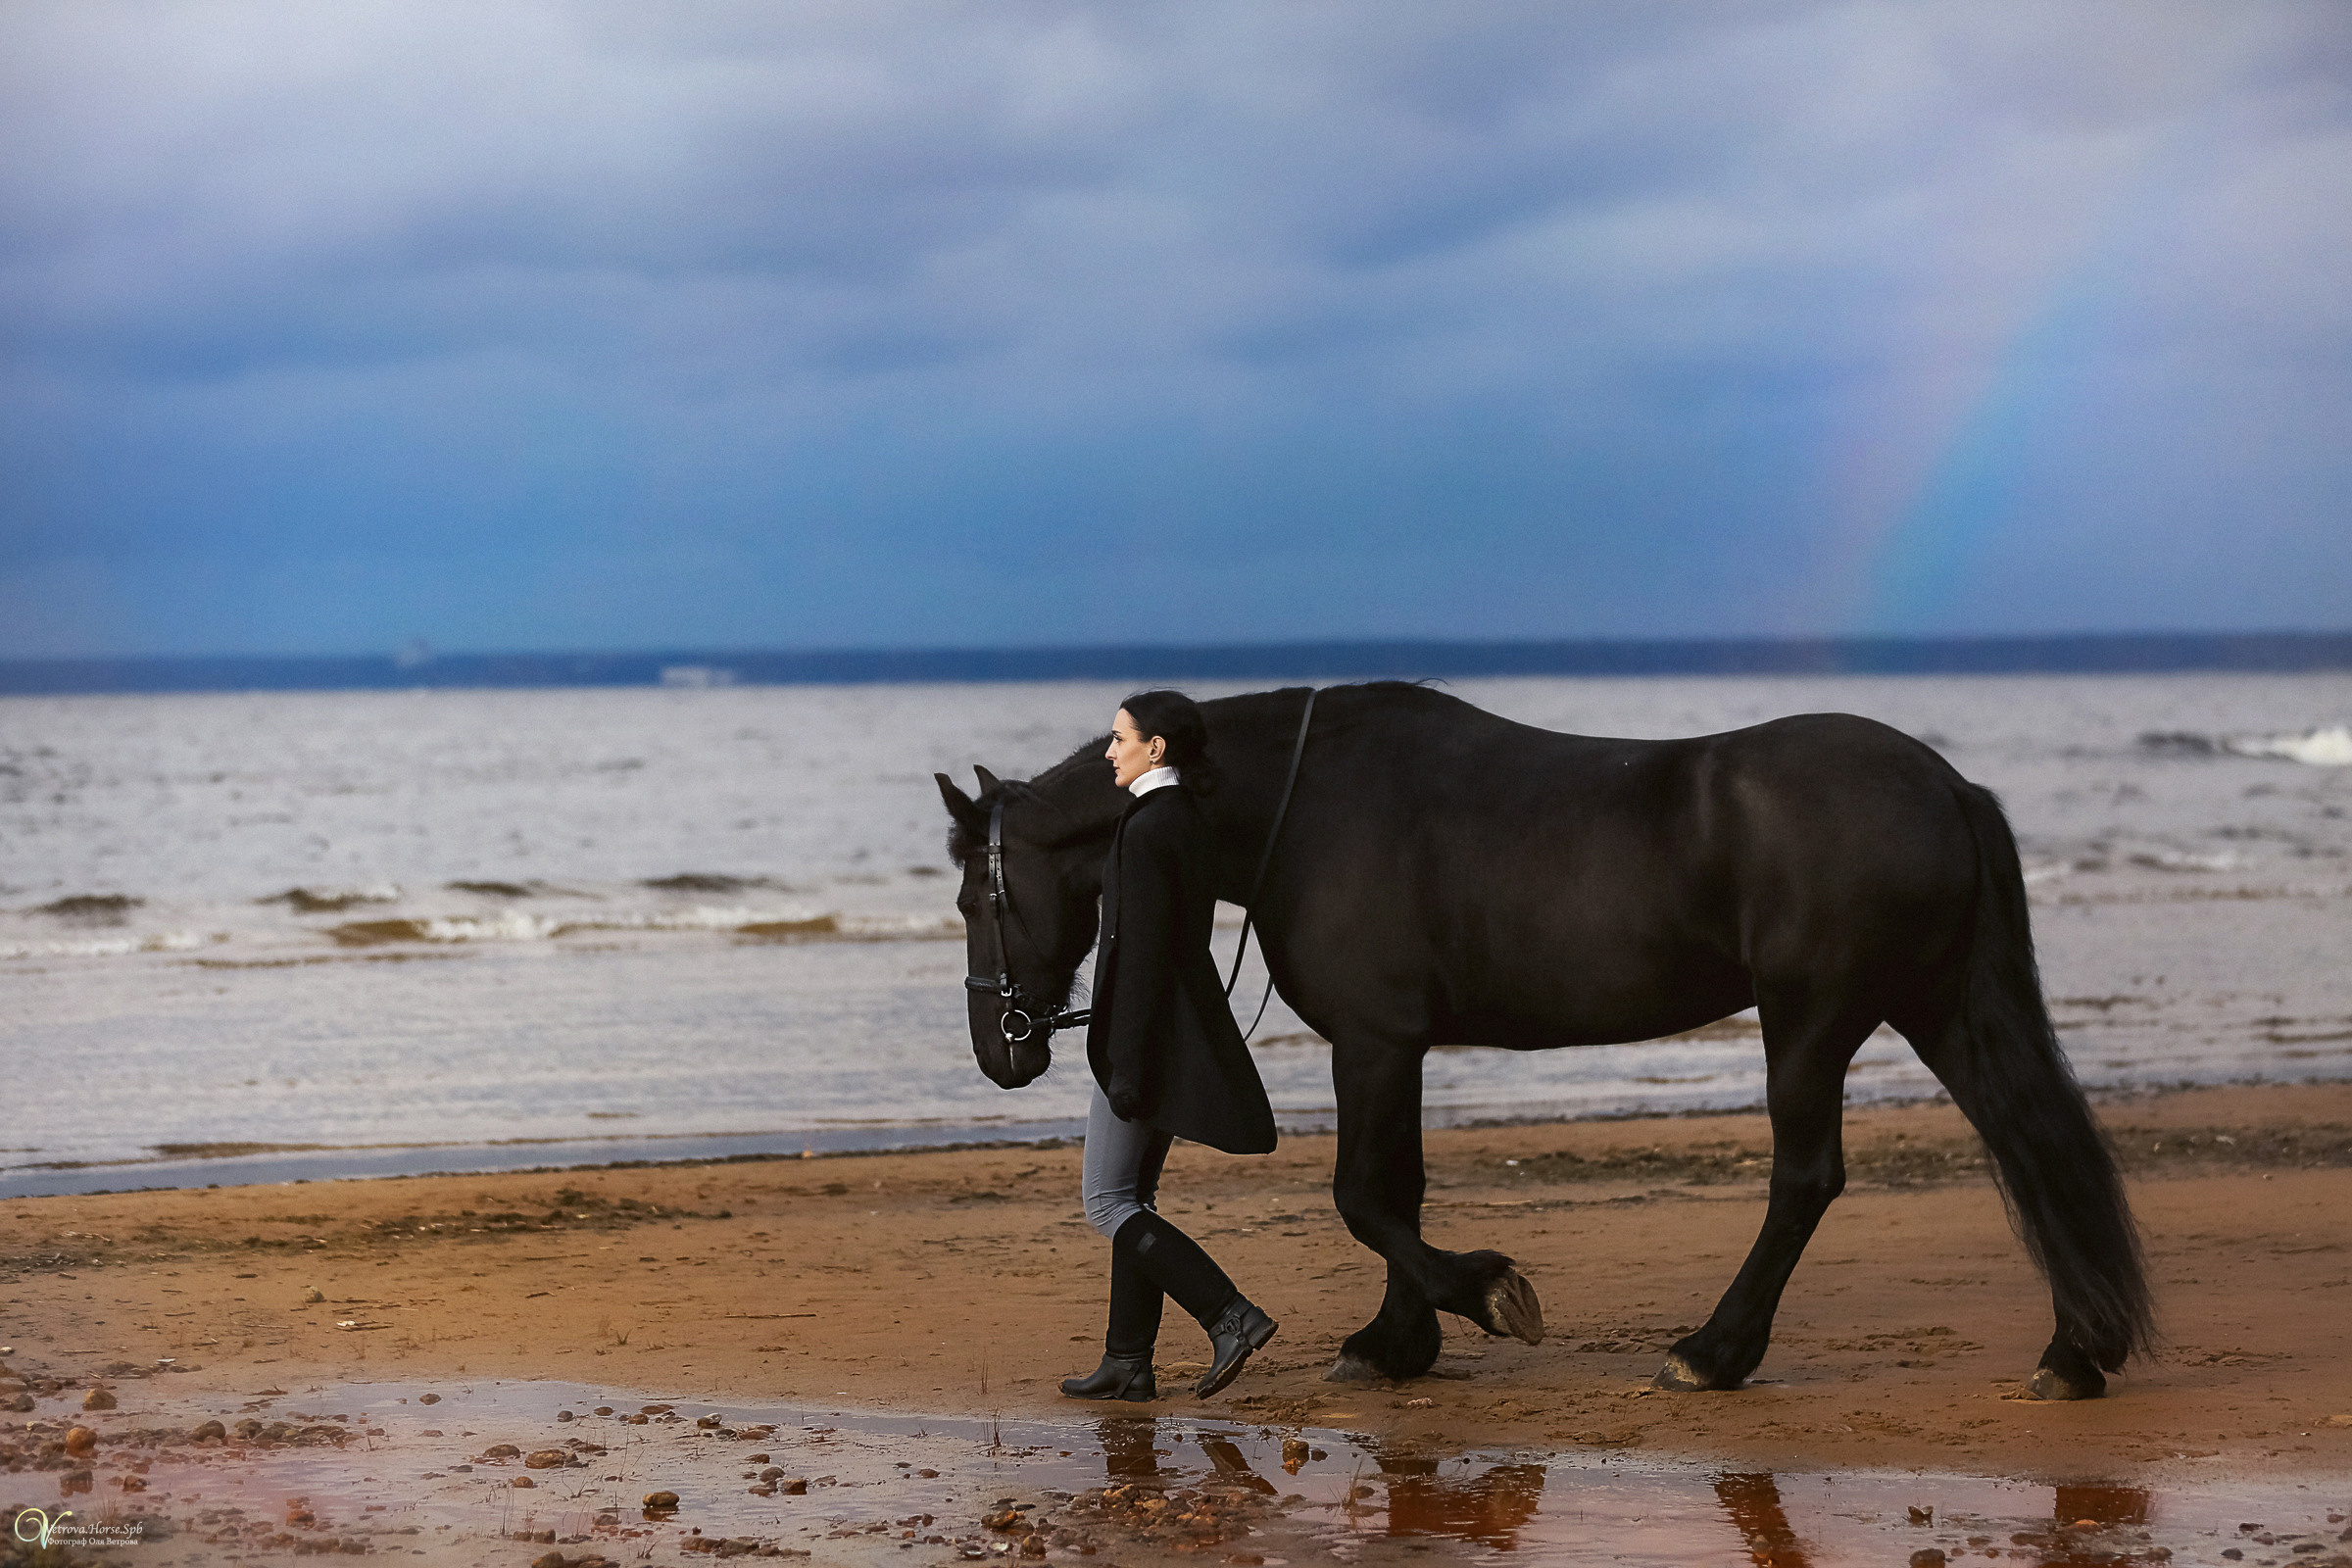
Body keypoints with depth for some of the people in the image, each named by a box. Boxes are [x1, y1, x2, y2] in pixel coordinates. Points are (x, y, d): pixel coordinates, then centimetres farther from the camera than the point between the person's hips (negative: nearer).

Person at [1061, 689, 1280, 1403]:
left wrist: (1126, 1066, -20)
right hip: (1187, 1026, 10)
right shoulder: (1190, 822, 12)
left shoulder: (1146, 829, -17)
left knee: (1109, 1204, -4)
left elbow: (1143, 952, -20)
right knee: (1131, 1200, 13)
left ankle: (1231, 1316, -12)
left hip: (1145, 1032, -10)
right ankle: (1128, 1364, 14)